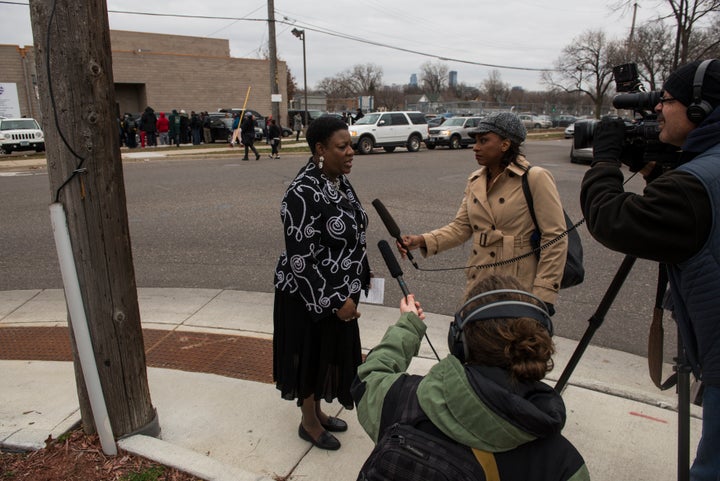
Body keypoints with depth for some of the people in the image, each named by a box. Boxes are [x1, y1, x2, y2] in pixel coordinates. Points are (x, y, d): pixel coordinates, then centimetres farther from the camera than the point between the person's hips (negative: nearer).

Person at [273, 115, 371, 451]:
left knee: (330, 352, 22)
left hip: (338, 291, 8)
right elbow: (300, 258, -25)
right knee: (310, 354, 11)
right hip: (309, 296, -8)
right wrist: (334, 301, -22)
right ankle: (308, 423, 34)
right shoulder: (303, 193, -26)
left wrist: (358, 279, 17)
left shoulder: (340, 180, 1)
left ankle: (317, 412, 44)